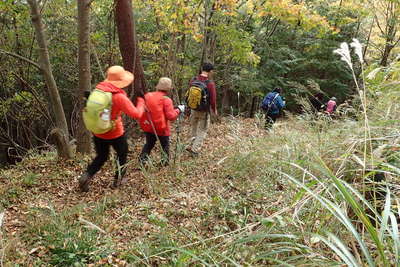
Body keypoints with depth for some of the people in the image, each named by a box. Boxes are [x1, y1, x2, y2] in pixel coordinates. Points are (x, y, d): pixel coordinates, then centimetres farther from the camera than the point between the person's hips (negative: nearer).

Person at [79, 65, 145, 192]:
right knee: (122, 155, 21)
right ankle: (117, 181, 28)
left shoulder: (98, 90, -7)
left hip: (97, 132, 5)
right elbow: (136, 114, -23)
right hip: (115, 134, -5)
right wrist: (141, 101, -8)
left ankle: (86, 176, 2)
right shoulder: (120, 97, -23)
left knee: (101, 157, 22)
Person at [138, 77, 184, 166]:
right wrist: (179, 110, -4)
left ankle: (142, 160, 23)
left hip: (148, 127, 5)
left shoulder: (147, 96, -3)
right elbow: (171, 116, -19)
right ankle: (165, 162, 23)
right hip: (162, 128, -5)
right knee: (165, 146, 16)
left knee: (149, 144, 23)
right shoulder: (166, 100, -17)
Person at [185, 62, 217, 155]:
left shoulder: (193, 80, -4)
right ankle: (195, 149, 7)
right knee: (202, 130, 9)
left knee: (193, 128, 24)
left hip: (193, 109, 5)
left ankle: (190, 145, 30)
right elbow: (213, 99, -15)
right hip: (204, 111, -5)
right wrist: (214, 110, 2)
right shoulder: (210, 83, -20)